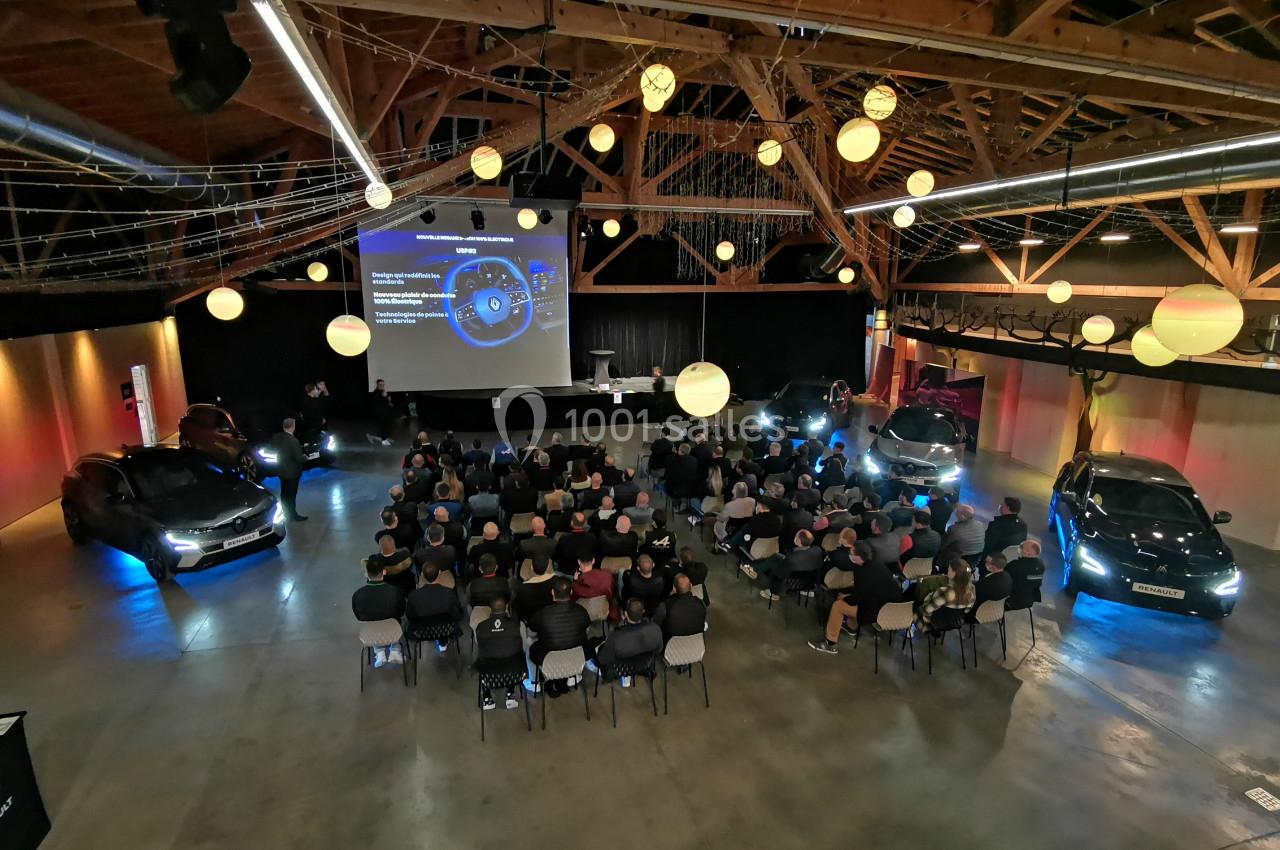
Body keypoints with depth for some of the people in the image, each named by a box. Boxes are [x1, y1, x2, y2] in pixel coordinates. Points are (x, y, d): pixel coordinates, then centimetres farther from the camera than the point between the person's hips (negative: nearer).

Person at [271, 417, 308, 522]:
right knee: (292, 494, 6)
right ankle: (293, 516, 17)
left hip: (281, 469, 7)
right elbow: (299, 458, -24)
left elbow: (274, 450, 6)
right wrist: (305, 457, -4)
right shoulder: (293, 441, -27)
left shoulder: (275, 437, -7)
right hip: (292, 471, -7)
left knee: (284, 492, 20)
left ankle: (286, 513, 34)